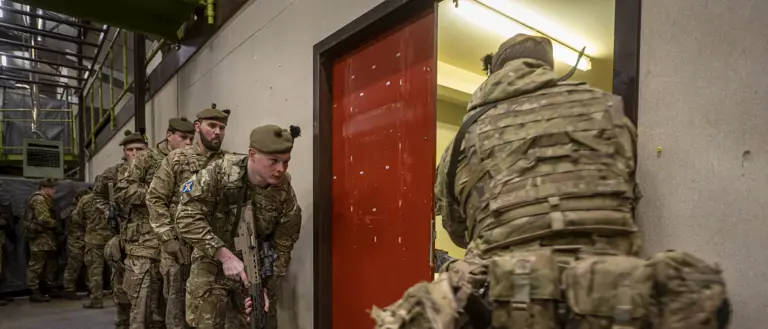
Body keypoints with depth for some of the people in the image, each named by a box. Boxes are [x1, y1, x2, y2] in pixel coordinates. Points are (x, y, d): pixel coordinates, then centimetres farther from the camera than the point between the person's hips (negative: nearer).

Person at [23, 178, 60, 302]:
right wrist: (57, 225, -9)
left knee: (51, 264, 15)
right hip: (40, 237, -11)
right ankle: (34, 292, 0)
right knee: (36, 265, -5)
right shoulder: (39, 199, -14)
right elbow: (44, 219, -22)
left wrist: (55, 226, 8)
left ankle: (52, 288, 22)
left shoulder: (44, 199, 19)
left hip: (46, 237, 11)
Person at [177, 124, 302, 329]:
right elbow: (187, 217, -22)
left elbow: (281, 250, -8)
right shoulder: (219, 173, -19)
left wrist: (267, 290, -17)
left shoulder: (285, 196, -15)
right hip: (212, 266, -1)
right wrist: (226, 256, -28)